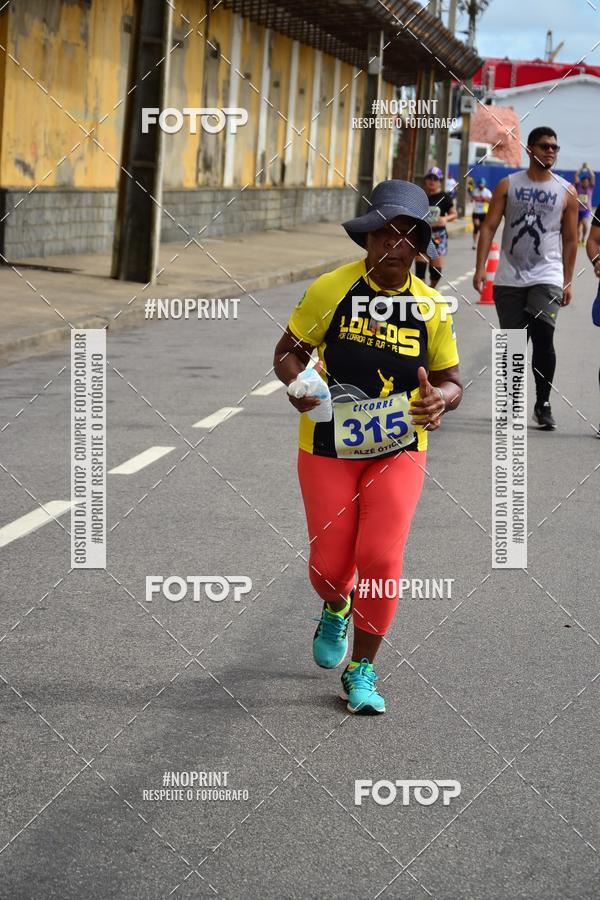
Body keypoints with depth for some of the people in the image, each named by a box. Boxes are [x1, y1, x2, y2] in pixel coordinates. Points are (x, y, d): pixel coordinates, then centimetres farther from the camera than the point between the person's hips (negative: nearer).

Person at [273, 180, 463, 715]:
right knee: (330, 564, 3)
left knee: (381, 560, -12)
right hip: (329, 448, 0)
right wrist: (297, 383, -22)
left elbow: (450, 379, 7)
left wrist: (442, 398, -17)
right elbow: (288, 350, 0)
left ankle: (362, 671, 9)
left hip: (399, 451, 0)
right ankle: (336, 610, 43)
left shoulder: (431, 306, -4)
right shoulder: (332, 289, -9)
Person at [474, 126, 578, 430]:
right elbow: (489, 226, 1)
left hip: (546, 278, -1)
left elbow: (570, 239, 9)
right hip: (509, 279, 1)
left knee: (543, 339, -15)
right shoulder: (508, 185, 4)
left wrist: (567, 282, 5)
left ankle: (542, 404, -3)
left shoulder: (566, 192, 4)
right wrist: (480, 268, -9)